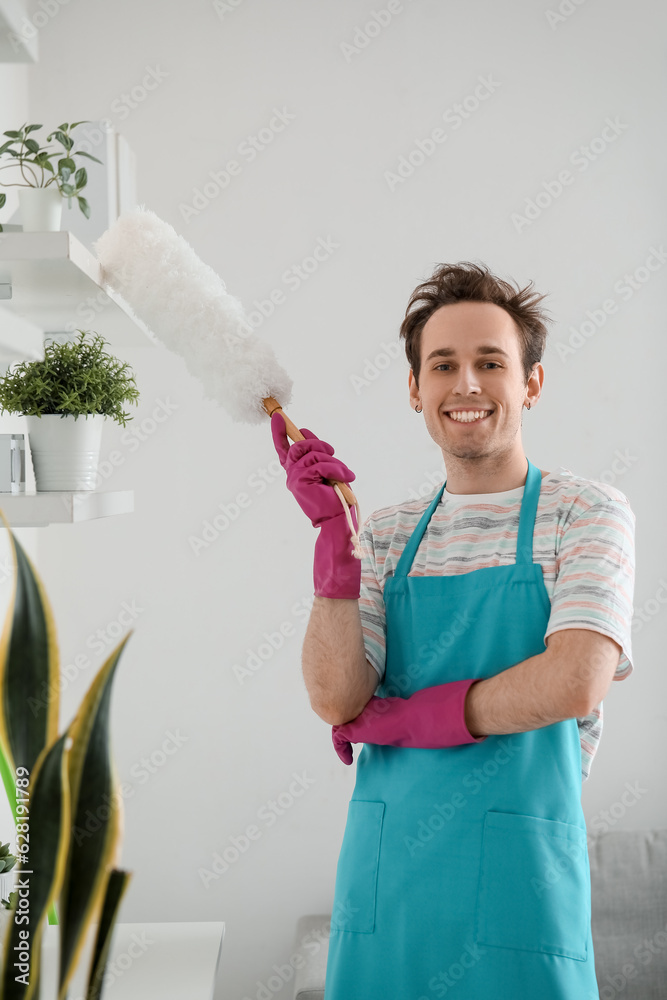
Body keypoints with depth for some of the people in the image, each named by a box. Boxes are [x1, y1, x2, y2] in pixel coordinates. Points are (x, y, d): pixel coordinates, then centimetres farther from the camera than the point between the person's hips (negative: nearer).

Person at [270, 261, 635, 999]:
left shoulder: (586, 514, -3)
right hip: (384, 874, 3)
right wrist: (332, 532, -12)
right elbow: (334, 700, -4)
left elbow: (575, 683, -17)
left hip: (518, 875, -3)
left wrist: (402, 717, -8)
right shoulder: (386, 535, 7)